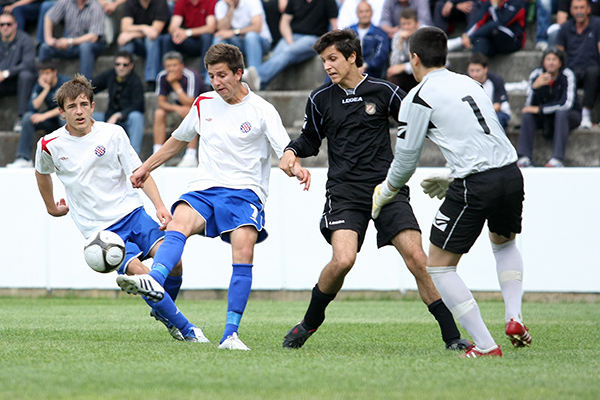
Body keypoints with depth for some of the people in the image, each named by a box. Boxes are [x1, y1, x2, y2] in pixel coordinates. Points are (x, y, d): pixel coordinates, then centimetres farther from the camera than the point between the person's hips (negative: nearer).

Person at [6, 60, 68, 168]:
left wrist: (44, 116, -26)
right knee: (28, 117, -20)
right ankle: (24, 159, -24)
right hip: (50, 122, 5)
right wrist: (46, 89, -18)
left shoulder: (64, 82, -12)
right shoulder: (40, 85, 1)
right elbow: (33, 107, -11)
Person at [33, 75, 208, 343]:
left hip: (130, 211, 2)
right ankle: (185, 329, -17)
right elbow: (42, 173, 22)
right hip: (99, 229, -1)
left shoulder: (112, 134, -2)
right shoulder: (50, 145, -1)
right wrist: (51, 207, 29)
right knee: (139, 273, -25)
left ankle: (162, 312, 11)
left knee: (172, 259, -20)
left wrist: (160, 206, -13)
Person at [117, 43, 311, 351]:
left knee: (244, 252, -24)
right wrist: (146, 168, 31)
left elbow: (285, 150, -7)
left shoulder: (261, 111, 2)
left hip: (245, 192, -3)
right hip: (205, 188, 3)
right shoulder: (204, 104, 15)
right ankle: (154, 281, -57)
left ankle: (230, 334, -20)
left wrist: (296, 168, -30)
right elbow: (178, 140, 29)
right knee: (179, 223, -29)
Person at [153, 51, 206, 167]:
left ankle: (191, 156, -39)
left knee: (189, 111, -37)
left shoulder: (191, 76, -28)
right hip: (178, 104, 5)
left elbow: (188, 103, -33)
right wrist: (177, 108, -33)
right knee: (159, 113, -19)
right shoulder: (162, 76, -13)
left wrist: (175, 83, -33)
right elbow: (161, 102, -12)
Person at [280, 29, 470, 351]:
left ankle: (452, 336, -6)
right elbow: (310, 139, 22)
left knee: (417, 258, -12)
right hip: (344, 192, 0)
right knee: (343, 259, -22)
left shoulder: (383, 92, 3)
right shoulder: (320, 99, 8)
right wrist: (292, 151, 3)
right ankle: (310, 322, 3)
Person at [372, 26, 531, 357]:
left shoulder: (419, 98, -1)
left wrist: (383, 194, 23)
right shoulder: (468, 83, 20)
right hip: (511, 172, 7)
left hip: (475, 186, -7)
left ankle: (485, 345, 0)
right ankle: (514, 316, 15)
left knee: (439, 266, 7)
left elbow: (406, 158, 4)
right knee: (504, 243, 35)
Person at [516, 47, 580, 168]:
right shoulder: (536, 75, -10)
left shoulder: (567, 75, -18)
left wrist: (539, 109, -26)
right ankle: (525, 157, -32)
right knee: (527, 114, -23)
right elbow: (529, 104, -16)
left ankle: (558, 159, -41)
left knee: (561, 112, -35)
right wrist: (535, 86, -34)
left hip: (570, 115, -3)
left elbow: (567, 104, -27)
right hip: (546, 118, 3)